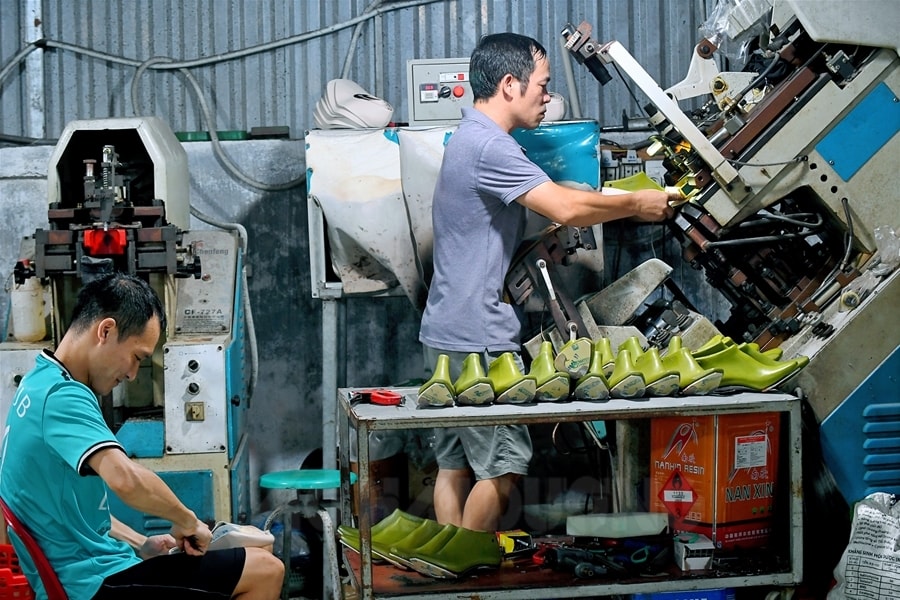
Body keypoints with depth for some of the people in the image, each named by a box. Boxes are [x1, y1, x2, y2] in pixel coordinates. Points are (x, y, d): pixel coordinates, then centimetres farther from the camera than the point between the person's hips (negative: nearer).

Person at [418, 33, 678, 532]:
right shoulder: (488, 145, -17)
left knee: (454, 462, 11)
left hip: (449, 330, 11)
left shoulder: (470, 139, 18)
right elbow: (565, 208, -23)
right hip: (476, 336, -11)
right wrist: (635, 205, -10)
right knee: (504, 462, -5)